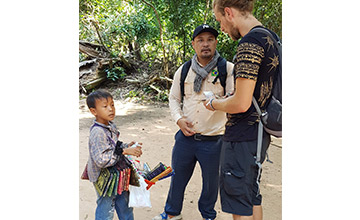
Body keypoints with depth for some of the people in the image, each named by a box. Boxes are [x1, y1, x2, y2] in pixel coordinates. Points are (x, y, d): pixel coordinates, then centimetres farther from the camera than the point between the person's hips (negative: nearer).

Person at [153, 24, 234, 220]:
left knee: (211, 182, 15)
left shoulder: (227, 69, -7)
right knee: (178, 176, 18)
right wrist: (179, 119, -5)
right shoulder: (183, 70, 4)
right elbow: (174, 98, 13)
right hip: (185, 137, 3)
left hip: (213, 141, -3)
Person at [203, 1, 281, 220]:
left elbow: (241, 103, -25)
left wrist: (214, 104, -6)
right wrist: (225, 101, 18)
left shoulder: (250, 43, -20)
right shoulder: (270, 38, 10)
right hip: (259, 134, 10)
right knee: (253, 198, 21)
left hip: (242, 138, -10)